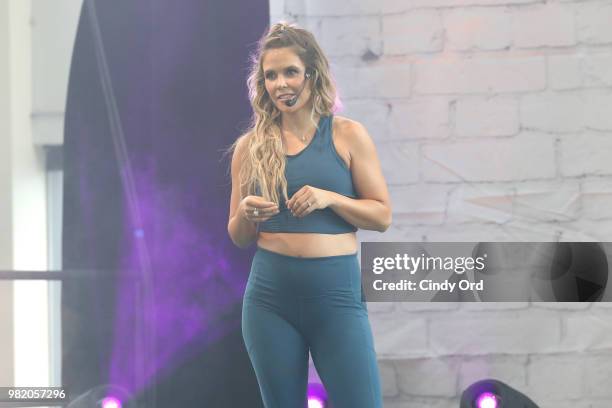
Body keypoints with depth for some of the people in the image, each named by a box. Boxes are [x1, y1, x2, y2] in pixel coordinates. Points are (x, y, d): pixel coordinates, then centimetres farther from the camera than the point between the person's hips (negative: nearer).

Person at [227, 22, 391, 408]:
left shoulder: (348, 135, 1)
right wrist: (246, 214, -9)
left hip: (336, 294, -2)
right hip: (270, 297, 2)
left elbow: (383, 215, 2)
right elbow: (238, 238, 14)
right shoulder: (251, 147, 7)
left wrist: (329, 198, -13)